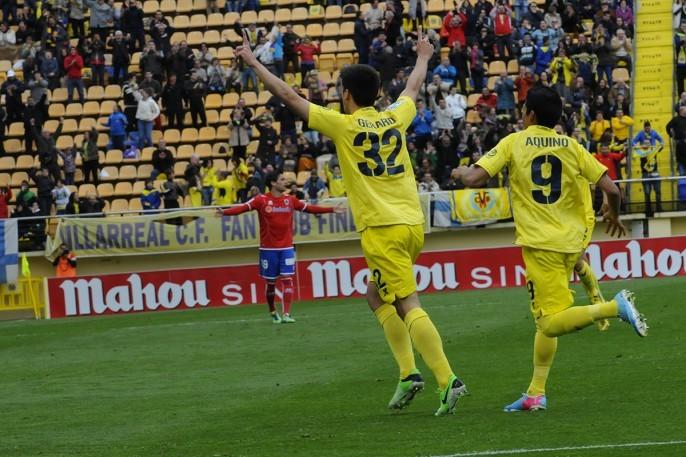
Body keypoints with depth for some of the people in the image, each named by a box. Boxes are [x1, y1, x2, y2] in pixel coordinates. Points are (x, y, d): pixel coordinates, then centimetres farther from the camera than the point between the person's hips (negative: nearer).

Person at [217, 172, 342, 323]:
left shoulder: (290, 200, 6)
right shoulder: (261, 200, -6)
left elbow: (309, 208, 16)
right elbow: (243, 207, -17)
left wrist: (331, 210, 17)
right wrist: (224, 212, -32)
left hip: (286, 248, 3)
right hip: (268, 249, -3)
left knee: (287, 279, -8)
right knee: (270, 283, 5)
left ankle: (286, 314, -10)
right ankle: (273, 313, 24)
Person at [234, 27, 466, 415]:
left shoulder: (343, 125, -4)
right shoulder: (395, 119, 10)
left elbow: (289, 96, 2)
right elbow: (414, 88, 33)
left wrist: (254, 63, 12)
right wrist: (423, 57, 53)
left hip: (382, 229, -6)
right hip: (413, 224, 6)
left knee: (410, 307, -9)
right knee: (377, 294, 22)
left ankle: (448, 379, -21)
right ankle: (409, 372, 10)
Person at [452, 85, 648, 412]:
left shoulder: (513, 143, 0)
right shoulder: (571, 147, 7)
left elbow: (473, 179, -8)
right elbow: (611, 189, 0)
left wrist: (460, 173, 16)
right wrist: (613, 214, 22)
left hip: (540, 243, -5)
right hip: (570, 241, 5)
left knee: (551, 323, -10)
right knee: (545, 320, 15)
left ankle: (615, 307, -28)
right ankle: (536, 394, 13)